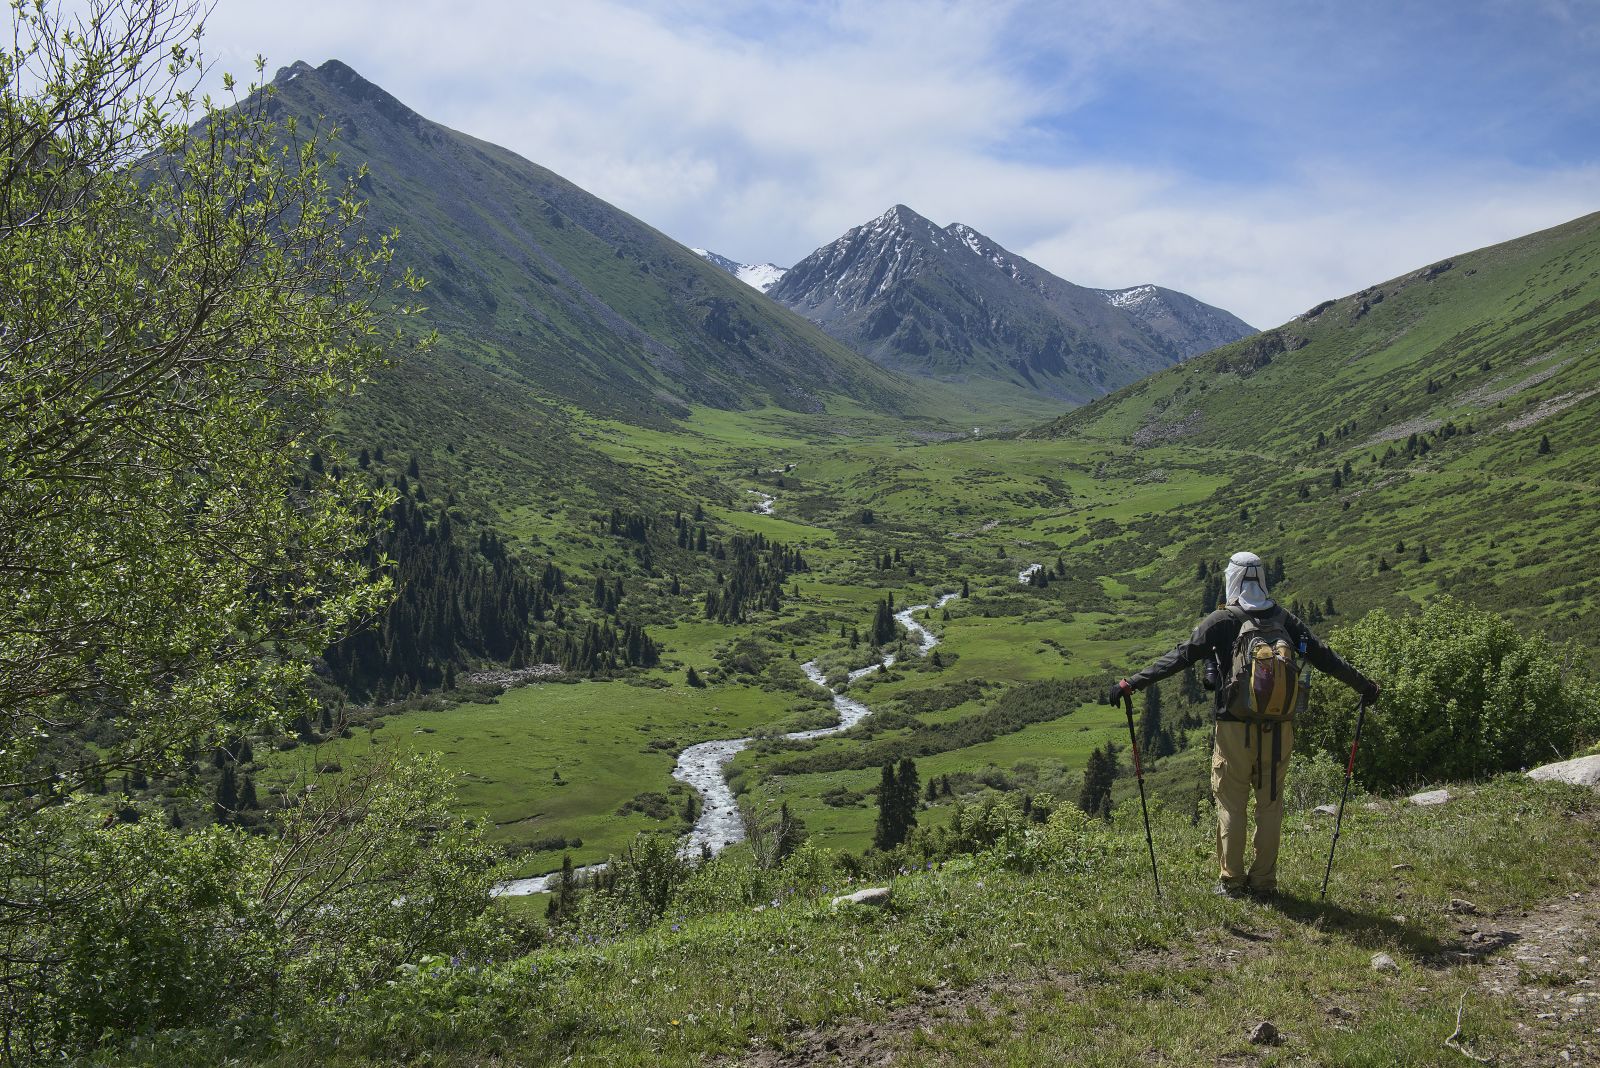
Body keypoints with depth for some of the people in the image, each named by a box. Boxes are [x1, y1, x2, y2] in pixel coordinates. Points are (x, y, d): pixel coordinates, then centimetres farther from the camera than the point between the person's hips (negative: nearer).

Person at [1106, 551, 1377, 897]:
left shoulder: (1222, 621, -7)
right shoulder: (1284, 619, 4)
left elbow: (1180, 657, -10)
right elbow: (1324, 656, 10)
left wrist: (1132, 683, -8)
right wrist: (1364, 685, 23)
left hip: (1235, 728, -3)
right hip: (1279, 729, 3)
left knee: (1231, 805, 7)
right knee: (1270, 803, 12)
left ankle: (1231, 880, 11)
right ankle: (1264, 880, 17)